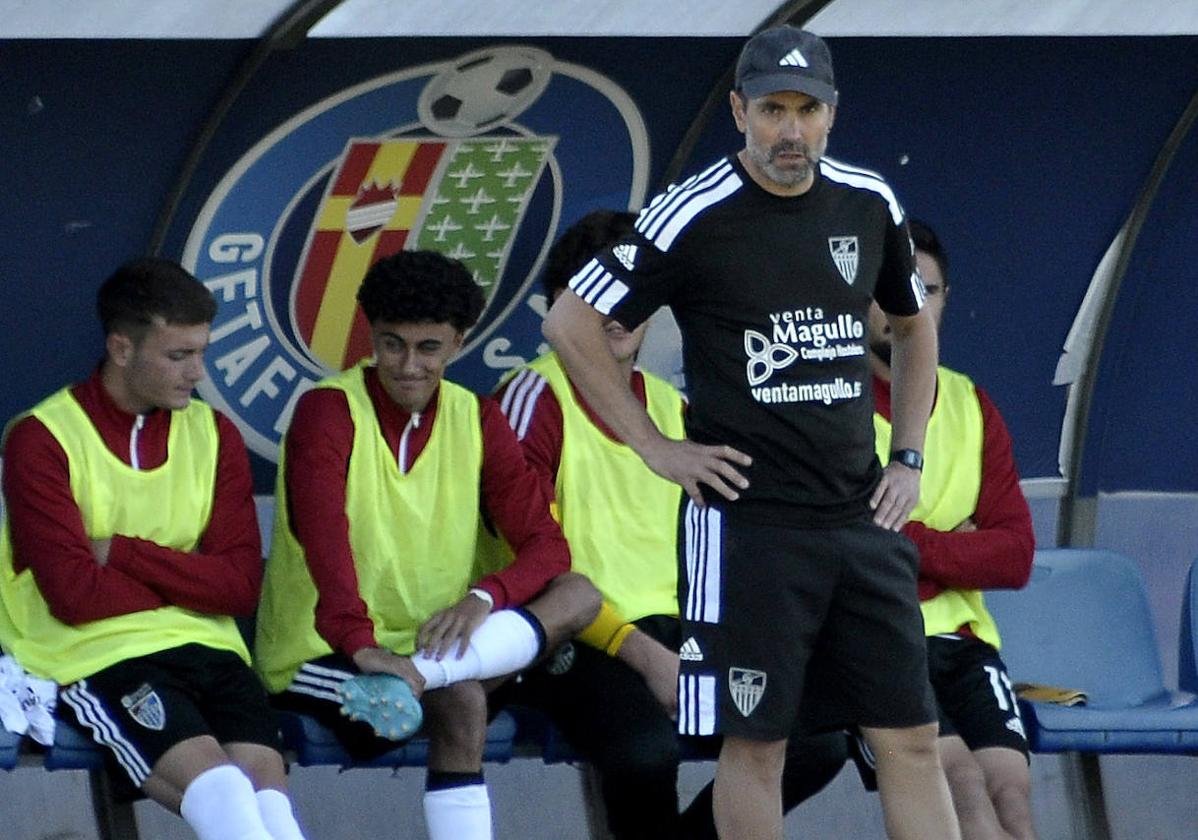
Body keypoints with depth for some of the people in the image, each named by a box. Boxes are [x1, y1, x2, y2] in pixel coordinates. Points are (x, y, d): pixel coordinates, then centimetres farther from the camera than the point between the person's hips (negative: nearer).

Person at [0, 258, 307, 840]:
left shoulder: (213, 435, 13)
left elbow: (240, 586, 2)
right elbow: (74, 595, -11)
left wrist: (121, 553, -7)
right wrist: (187, 580, 0)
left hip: (204, 643, 4)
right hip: (93, 655, -4)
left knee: (264, 772, -25)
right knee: (211, 778, -29)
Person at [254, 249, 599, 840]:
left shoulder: (477, 421, 6)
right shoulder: (328, 412, -10)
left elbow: (546, 547, -2)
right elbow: (324, 539, -27)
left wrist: (485, 597, -25)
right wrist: (361, 646, -44)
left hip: (432, 639, 6)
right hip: (321, 656, -6)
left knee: (578, 596, -19)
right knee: (459, 698, -34)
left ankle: (419, 675, -37)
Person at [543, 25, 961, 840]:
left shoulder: (870, 206, 7)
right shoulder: (696, 216, -8)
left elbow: (916, 326, 25)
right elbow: (570, 322, -4)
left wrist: (909, 457, 15)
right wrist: (655, 445, -5)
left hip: (862, 519, 4)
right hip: (747, 520, -4)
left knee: (911, 738, 3)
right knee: (756, 742, 0)